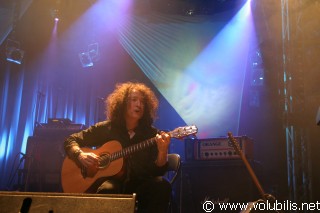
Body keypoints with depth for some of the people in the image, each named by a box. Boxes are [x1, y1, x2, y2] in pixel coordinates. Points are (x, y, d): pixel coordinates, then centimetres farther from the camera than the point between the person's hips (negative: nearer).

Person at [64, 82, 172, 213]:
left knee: (162, 185, -30)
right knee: (107, 190, -36)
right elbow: (70, 140, 9)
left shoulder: (152, 134, 4)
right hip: (110, 181, -1)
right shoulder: (105, 128, 4)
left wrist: (162, 152, -25)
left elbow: (158, 171, -4)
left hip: (139, 185, 2)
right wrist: (80, 155, -13)